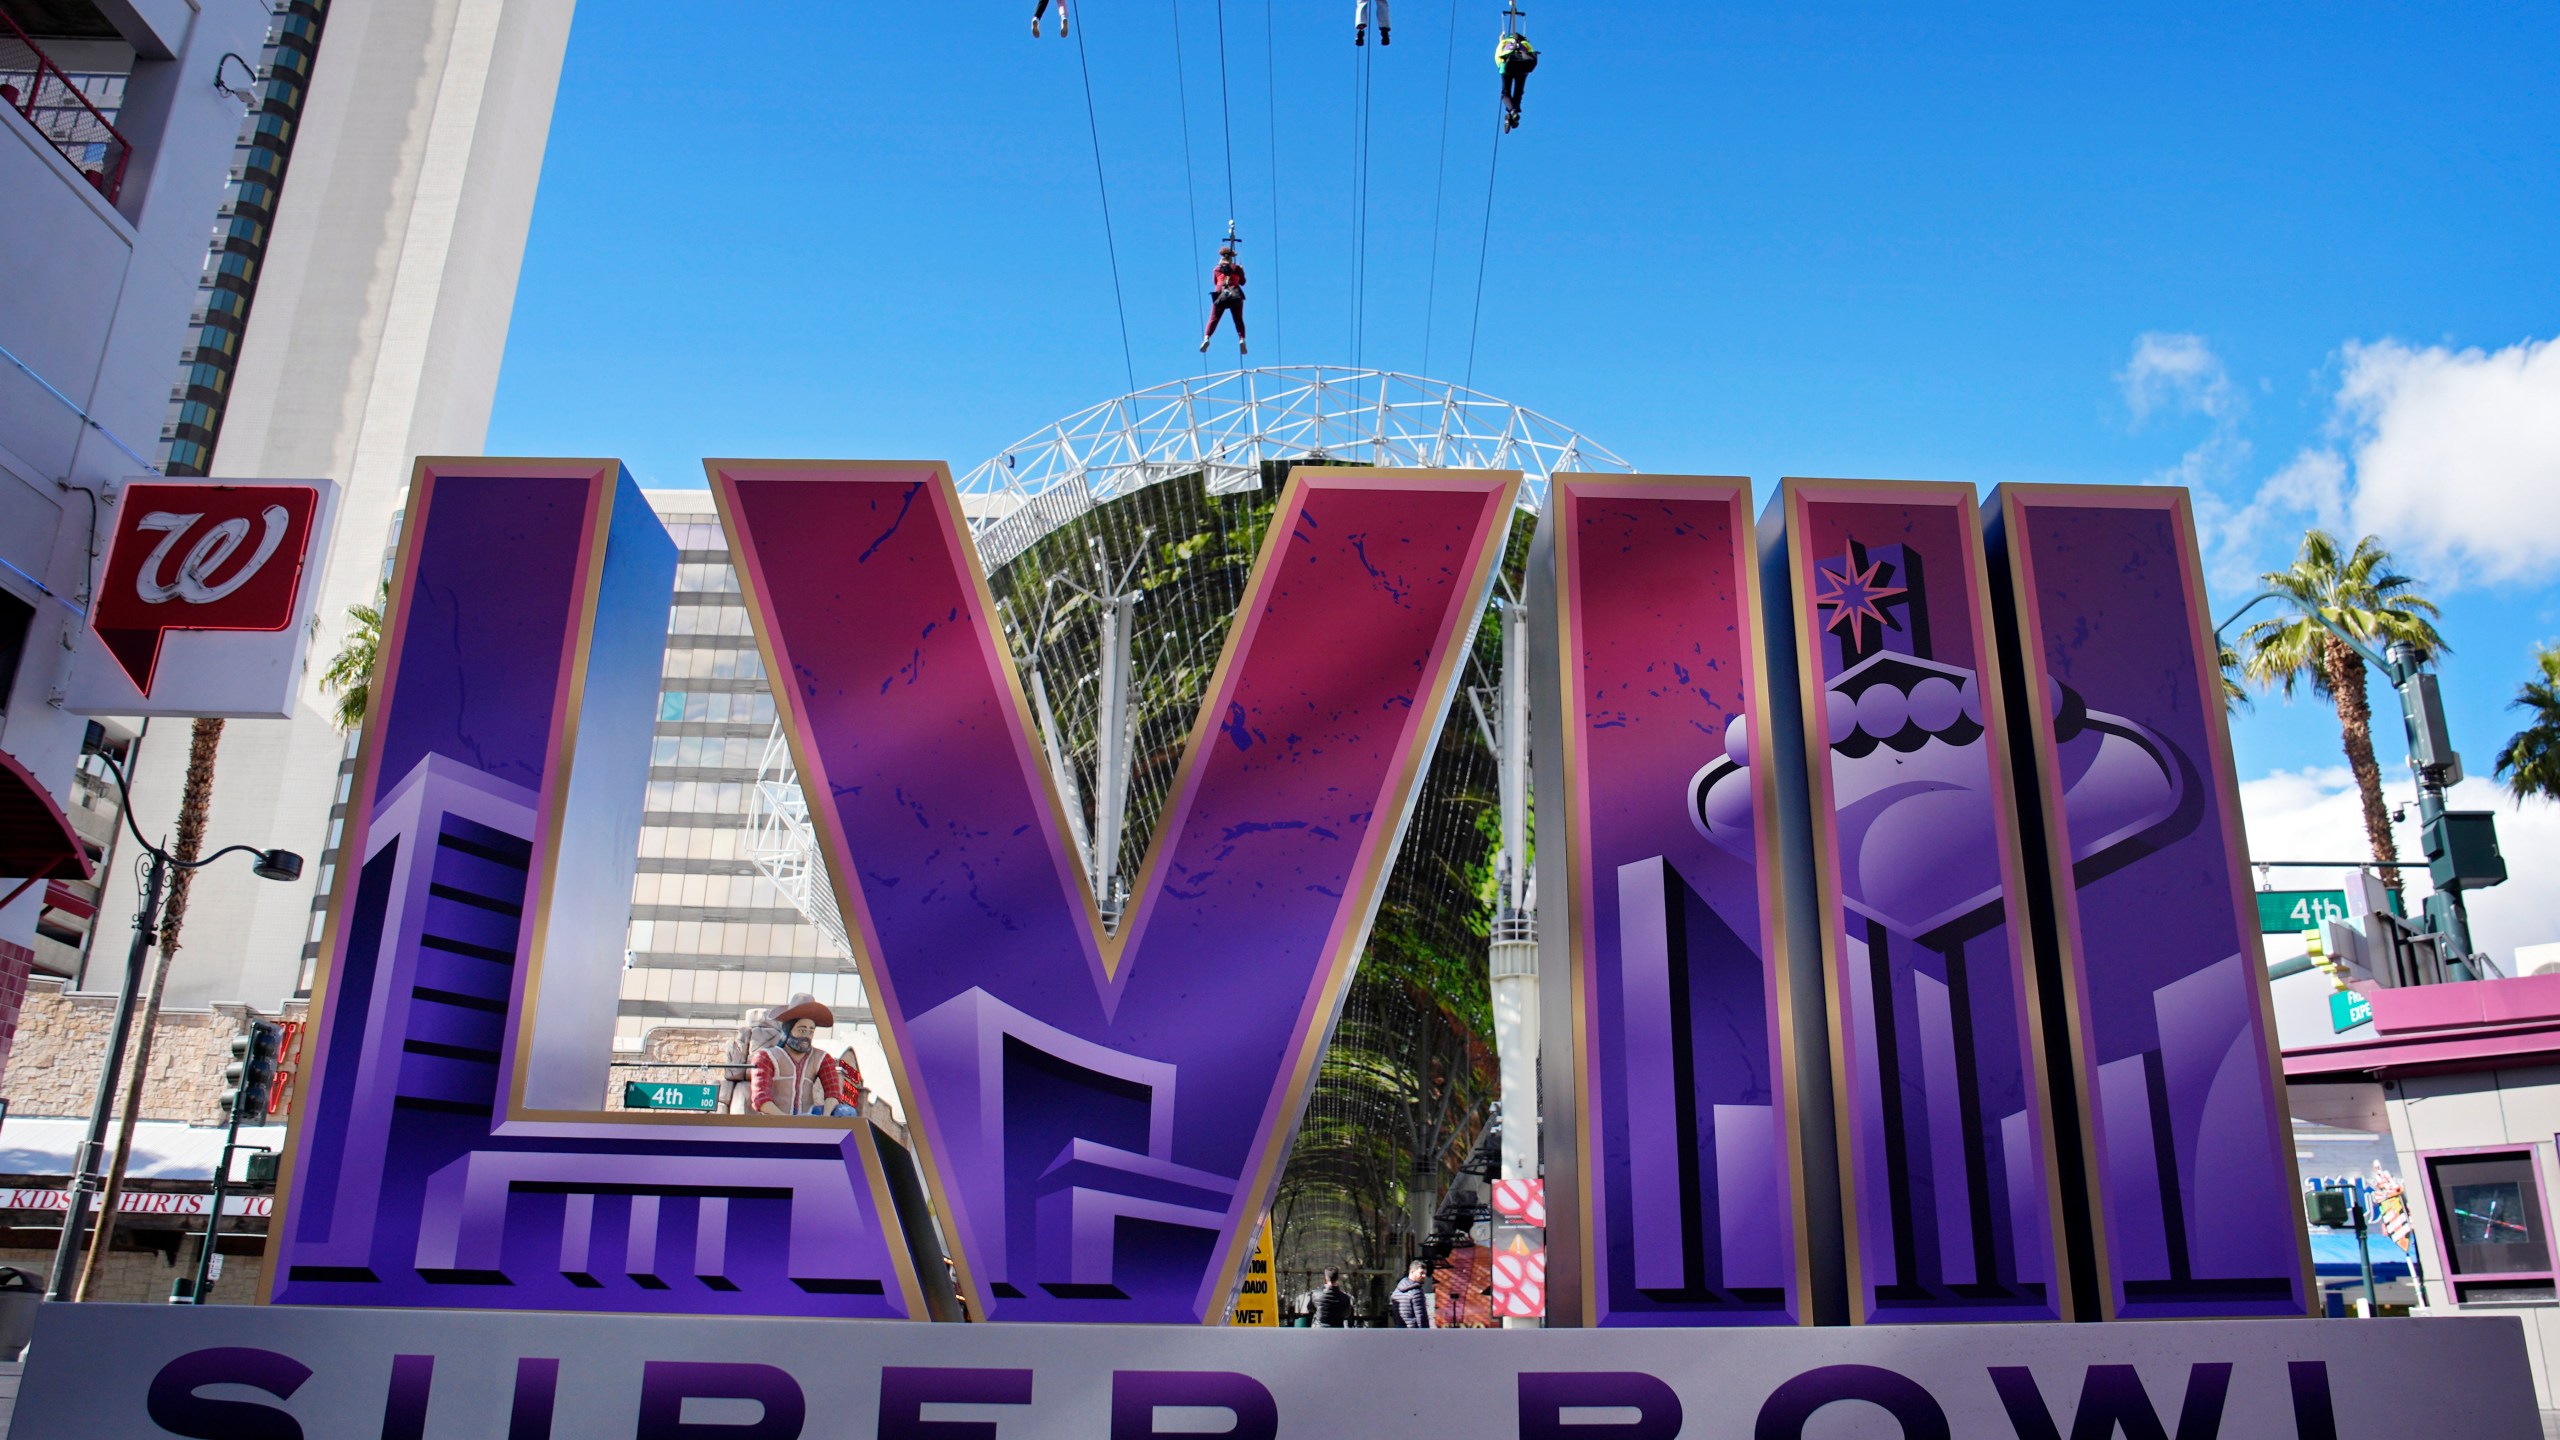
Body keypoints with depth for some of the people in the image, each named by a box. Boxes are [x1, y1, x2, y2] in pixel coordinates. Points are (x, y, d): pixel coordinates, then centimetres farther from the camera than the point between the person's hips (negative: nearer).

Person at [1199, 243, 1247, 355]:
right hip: (1236, 295, 0)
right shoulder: (1237, 268, 8)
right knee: (1239, 320, 5)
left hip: (1220, 294, 0)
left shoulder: (1217, 269, 8)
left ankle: (1206, 337, -19)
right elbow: (1242, 282, 16)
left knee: (1213, 319, 0)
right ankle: (1241, 339, -16)